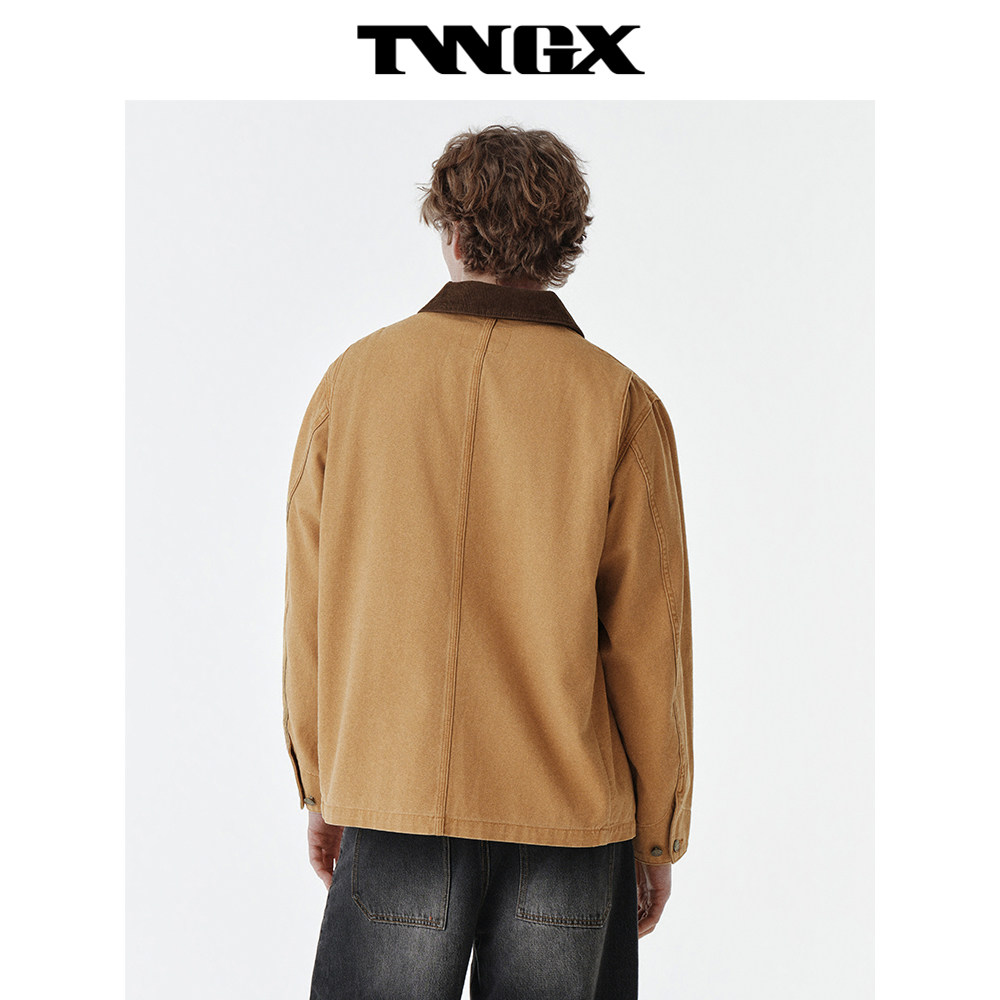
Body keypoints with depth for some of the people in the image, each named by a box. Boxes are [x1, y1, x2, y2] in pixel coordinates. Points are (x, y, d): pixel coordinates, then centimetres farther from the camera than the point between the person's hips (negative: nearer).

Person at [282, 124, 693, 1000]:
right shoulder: (619, 402, -6)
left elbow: (310, 606, 2)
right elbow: (649, 641, -5)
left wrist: (320, 786, 13)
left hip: (390, 803, 1)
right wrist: (658, 835, 6)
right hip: (570, 819, 0)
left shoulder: (355, 378, -1)